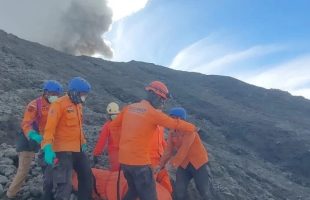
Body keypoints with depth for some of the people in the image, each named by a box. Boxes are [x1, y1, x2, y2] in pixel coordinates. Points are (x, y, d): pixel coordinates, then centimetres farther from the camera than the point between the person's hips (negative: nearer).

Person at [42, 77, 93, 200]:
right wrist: (48, 148, -27)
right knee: (64, 184, -8)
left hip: (78, 149, 9)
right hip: (63, 150, -8)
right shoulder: (59, 104, -13)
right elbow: (50, 127, -19)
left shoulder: (78, 105, 13)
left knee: (87, 176, 17)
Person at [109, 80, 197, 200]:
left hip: (123, 160, 7)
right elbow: (176, 124, -4)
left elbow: (113, 124, 17)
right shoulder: (153, 113, -11)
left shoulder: (128, 108, 8)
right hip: (139, 162, -7)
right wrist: (193, 128, 11)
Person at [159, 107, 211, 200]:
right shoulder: (172, 134, 0)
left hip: (199, 163, -5)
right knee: (179, 191, -1)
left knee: (203, 191, 3)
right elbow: (168, 151, 0)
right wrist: (161, 165, -7)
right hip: (184, 165, 5)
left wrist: (174, 163, -30)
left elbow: (184, 149, -26)